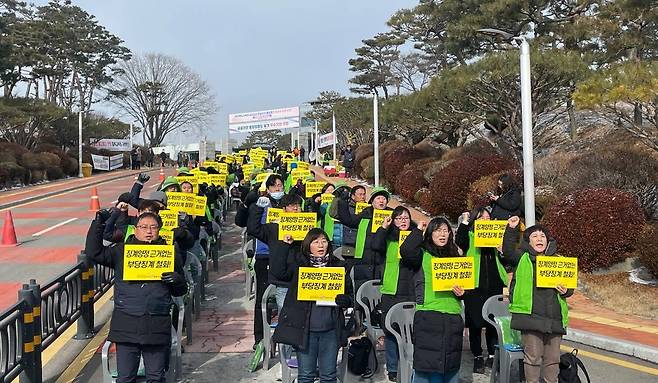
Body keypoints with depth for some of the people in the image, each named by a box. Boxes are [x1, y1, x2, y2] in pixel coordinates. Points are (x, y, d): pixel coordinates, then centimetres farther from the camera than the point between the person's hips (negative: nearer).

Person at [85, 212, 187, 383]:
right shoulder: (122, 250, 10)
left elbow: (181, 291, 14)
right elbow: (94, 253, -3)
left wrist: (177, 280, -10)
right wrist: (98, 223, -7)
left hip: (157, 326, 0)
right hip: (126, 323, 0)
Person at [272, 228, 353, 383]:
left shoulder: (338, 265, 5)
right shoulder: (298, 264, 2)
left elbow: (349, 294, 10)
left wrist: (344, 300, -13)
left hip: (331, 329, 1)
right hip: (305, 328, -1)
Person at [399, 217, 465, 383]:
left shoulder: (455, 257, 17)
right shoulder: (423, 254, 2)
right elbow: (406, 251, -20)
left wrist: (461, 292, 2)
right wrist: (418, 230, -7)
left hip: (453, 315, 5)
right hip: (428, 315, -5)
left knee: (451, 365, 10)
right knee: (426, 363, -6)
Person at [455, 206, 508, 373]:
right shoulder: (469, 236, 3)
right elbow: (459, 242, -18)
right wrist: (464, 222, -20)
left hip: (494, 284, 4)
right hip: (474, 284, -3)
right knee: (475, 322, 3)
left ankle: (492, 356, 17)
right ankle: (477, 358, 13)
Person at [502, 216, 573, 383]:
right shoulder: (523, 258, 7)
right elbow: (508, 251, -12)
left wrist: (566, 291, -2)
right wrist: (512, 229, -20)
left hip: (555, 317, 4)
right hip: (530, 315, -3)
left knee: (553, 358, 10)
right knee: (533, 357, -1)